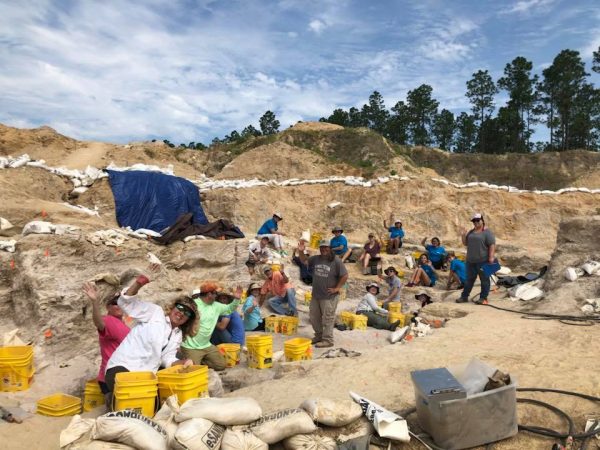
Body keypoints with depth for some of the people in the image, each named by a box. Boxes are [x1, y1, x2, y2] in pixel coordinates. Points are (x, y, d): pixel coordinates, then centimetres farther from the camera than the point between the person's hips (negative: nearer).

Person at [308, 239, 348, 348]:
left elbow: (345, 276, -11)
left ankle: (327, 340, 13)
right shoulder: (315, 259, 3)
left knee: (328, 318, 0)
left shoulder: (336, 261, -12)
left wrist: (337, 288, -11)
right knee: (314, 316, 17)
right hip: (315, 295, 6)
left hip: (329, 296, -6)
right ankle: (319, 335, 36)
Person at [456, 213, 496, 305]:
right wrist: (464, 235, 0)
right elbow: (465, 243, 18)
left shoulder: (487, 232, -7)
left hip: (483, 261, -7)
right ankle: (464, 297, 17)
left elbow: (492, 245, -13)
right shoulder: (471, 232, 14)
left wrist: (491, 257, -21)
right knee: (469, 279, 12)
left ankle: (483, 298, 8)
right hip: (471, 260, 7)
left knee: (484, 279, 3)